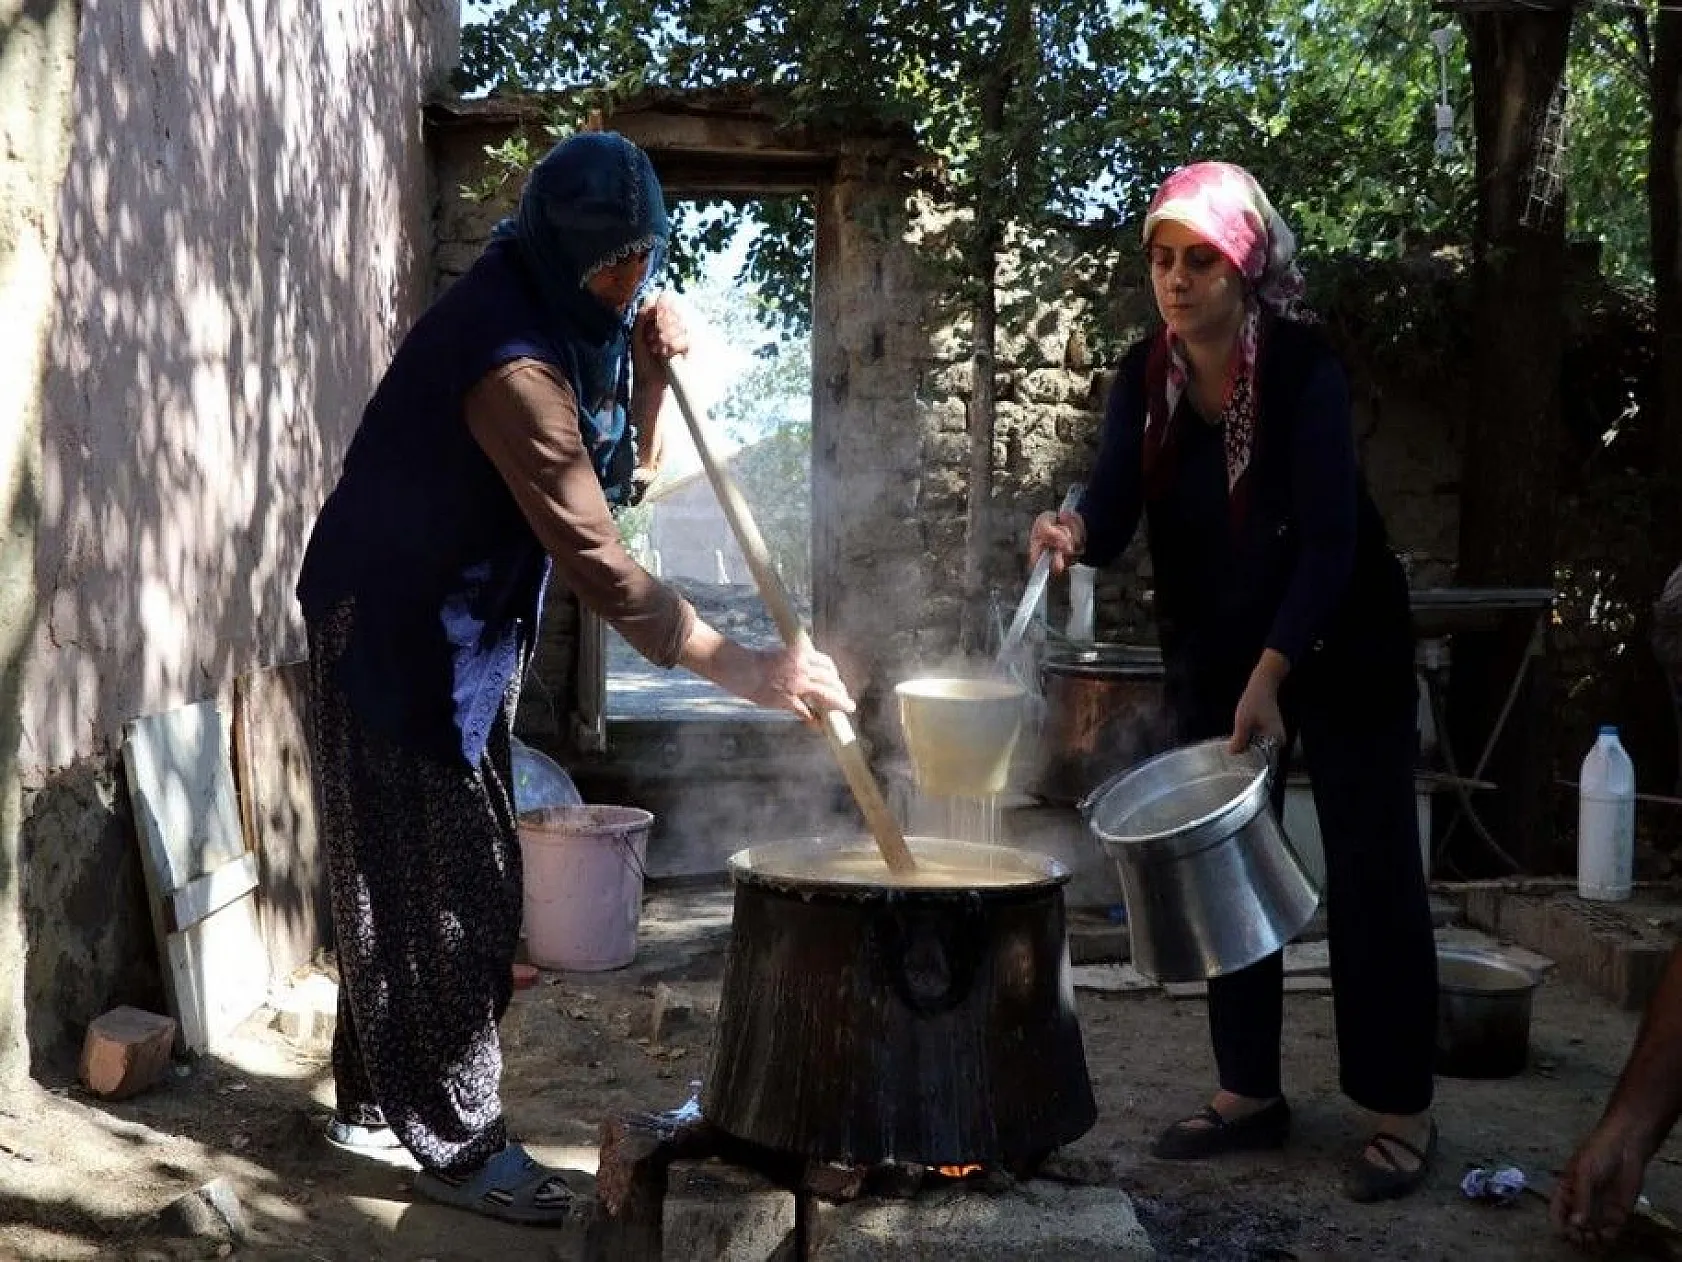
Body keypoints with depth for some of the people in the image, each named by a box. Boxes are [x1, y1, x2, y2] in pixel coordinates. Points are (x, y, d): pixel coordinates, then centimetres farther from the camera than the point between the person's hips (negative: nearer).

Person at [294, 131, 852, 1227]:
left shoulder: (573, 318, 3)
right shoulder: (512, 359, -27)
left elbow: (625, 472, 10)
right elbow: (593, 554, -30)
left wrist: (650, 368, -8)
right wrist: (741, 666, -30)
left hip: (464, 630, 10)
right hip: (401, 633, -10)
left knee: (430, 877, 16)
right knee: (438, 885, -3)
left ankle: (378, 1102, 28)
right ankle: (456, 1143, 8)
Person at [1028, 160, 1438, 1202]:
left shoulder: (1305, 369, -20)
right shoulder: (1145, 378, -5)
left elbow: (1330, 534, -25)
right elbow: (1116, 510, -11)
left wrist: (1272, 675, -33)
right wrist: (1074, 535, -35)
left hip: (1340, 644, -5)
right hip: (1213, 649, 5)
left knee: (1369, 872, -1)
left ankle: (1402, 1112, 10)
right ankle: (1250, 1093, 21)